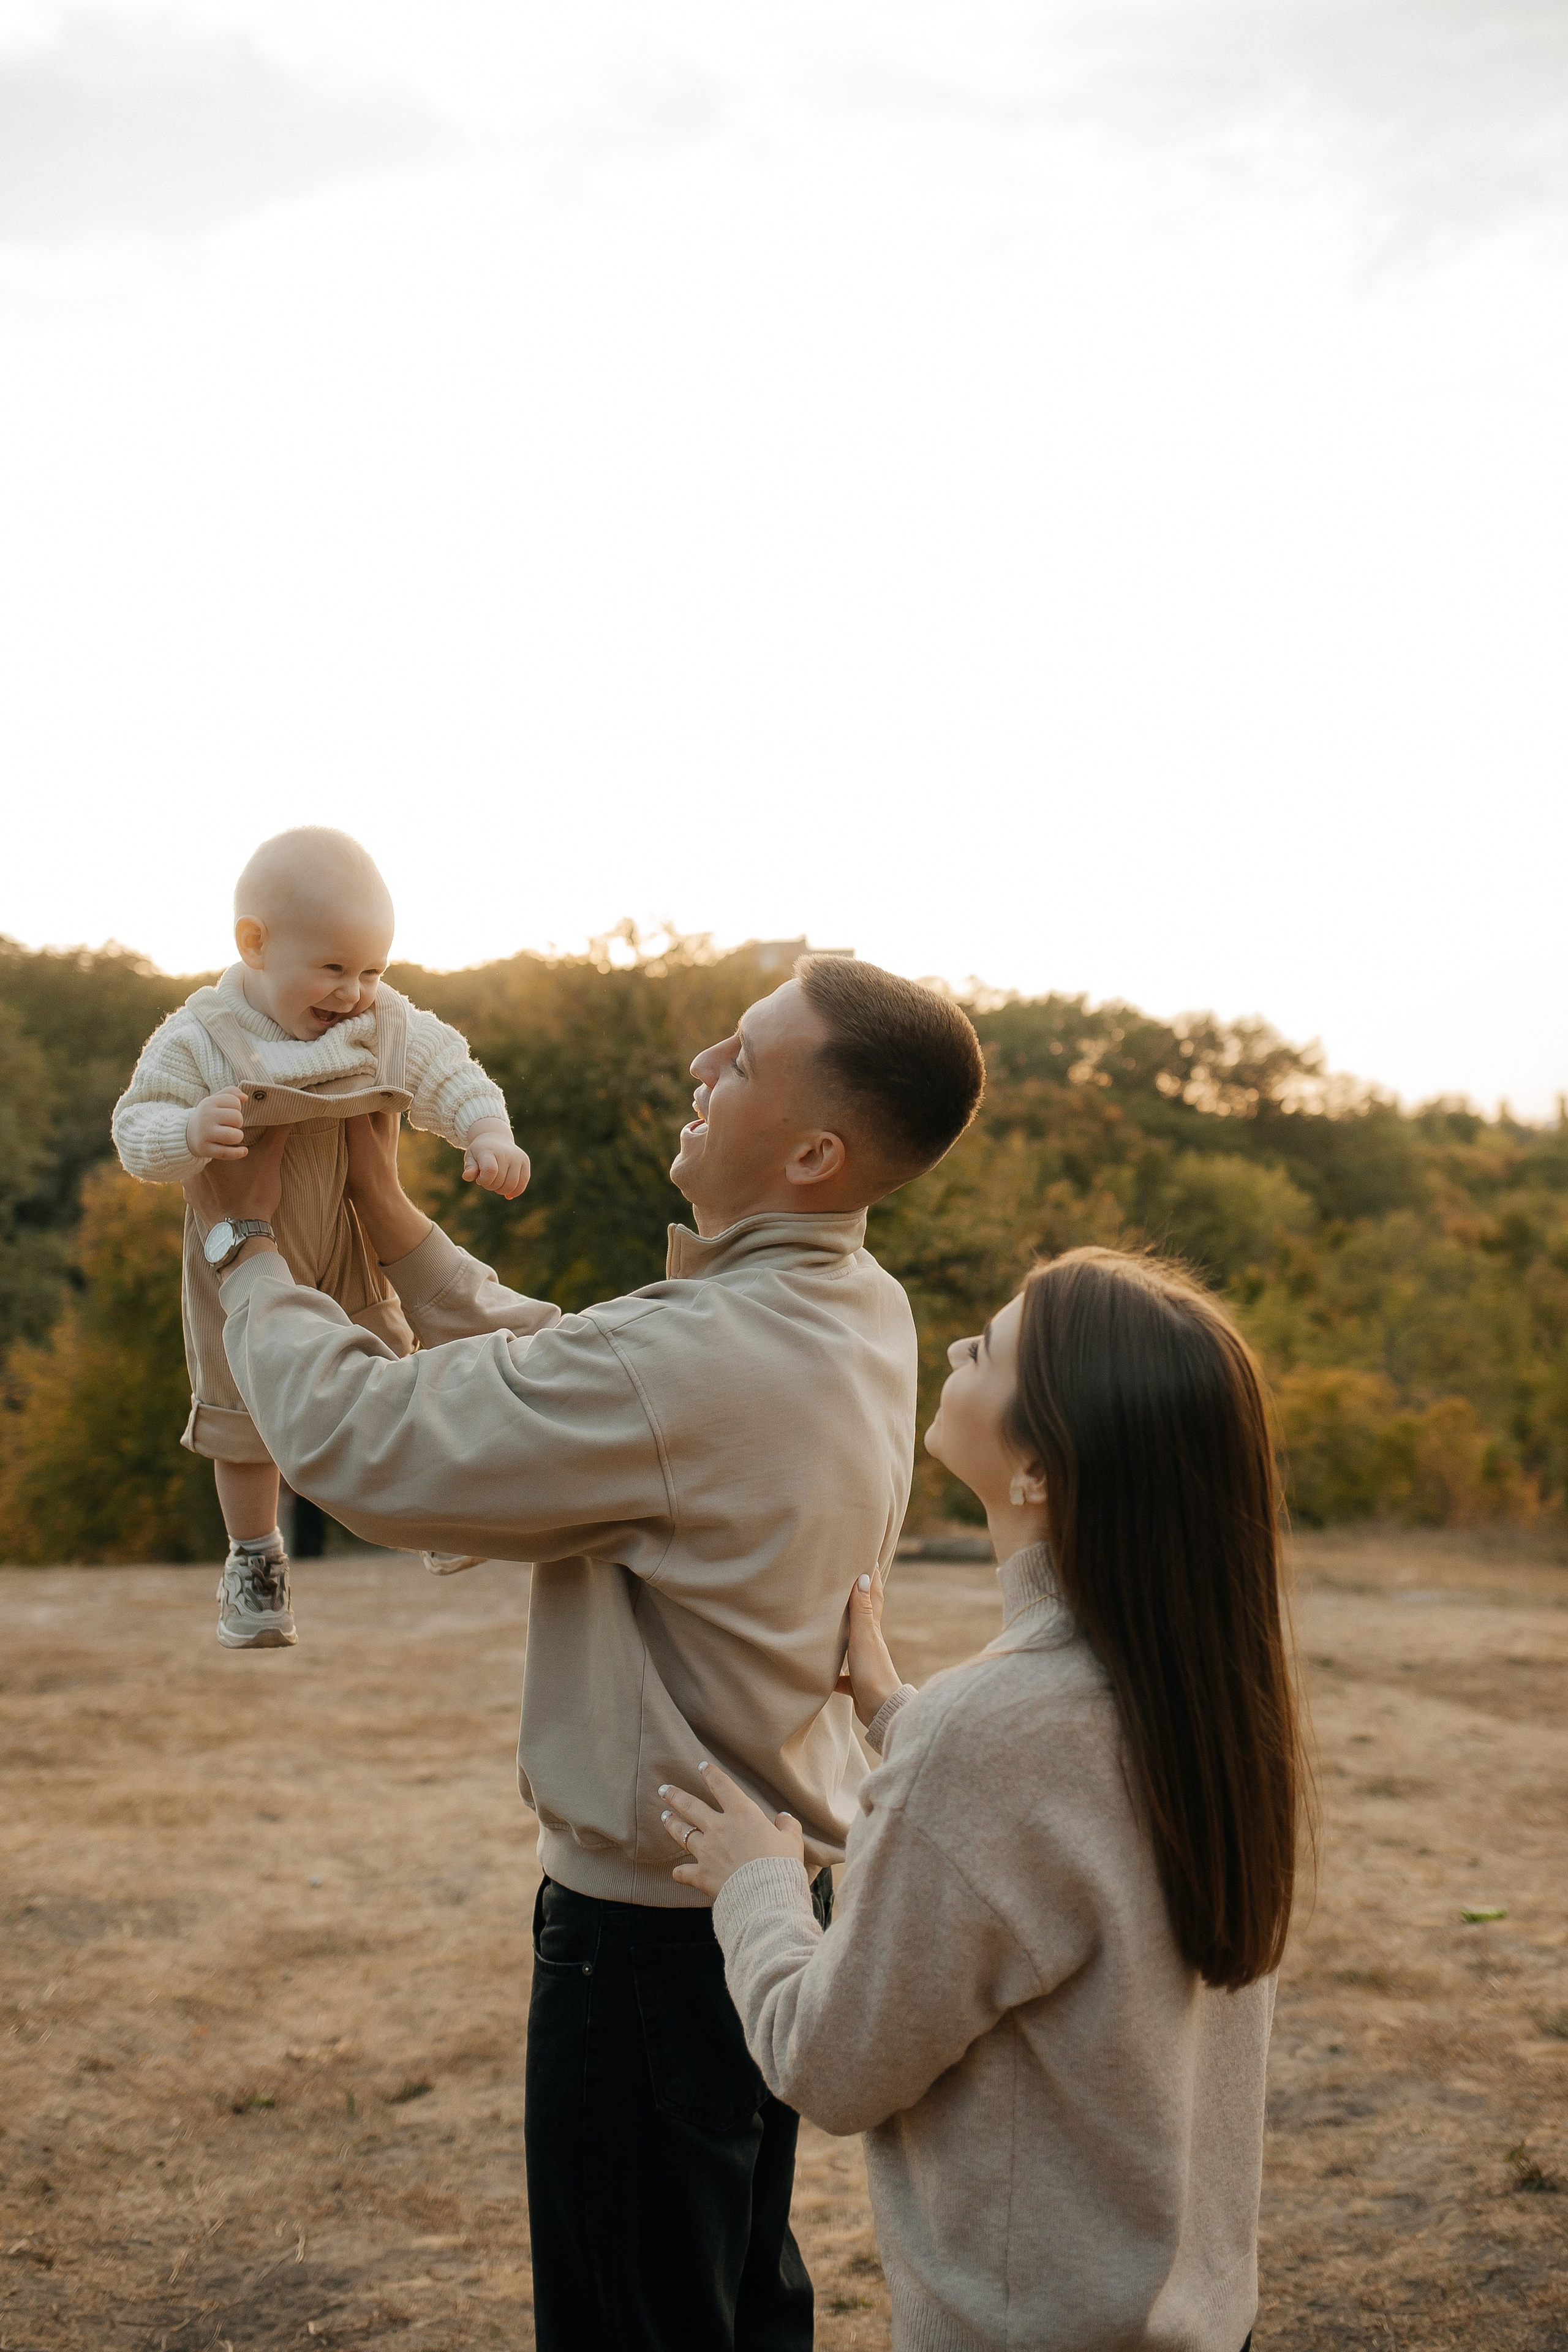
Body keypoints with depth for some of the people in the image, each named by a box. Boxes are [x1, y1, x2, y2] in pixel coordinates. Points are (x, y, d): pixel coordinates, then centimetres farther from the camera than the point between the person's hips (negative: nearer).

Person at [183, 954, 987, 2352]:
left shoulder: (691, 1364, -32)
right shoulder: (858, 1310, -2)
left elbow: (354, 1441, -23)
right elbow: (552, 1374, 8)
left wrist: (249, 1237, -7)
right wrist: (392, 1218, 9)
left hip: (653, 1918, -9)